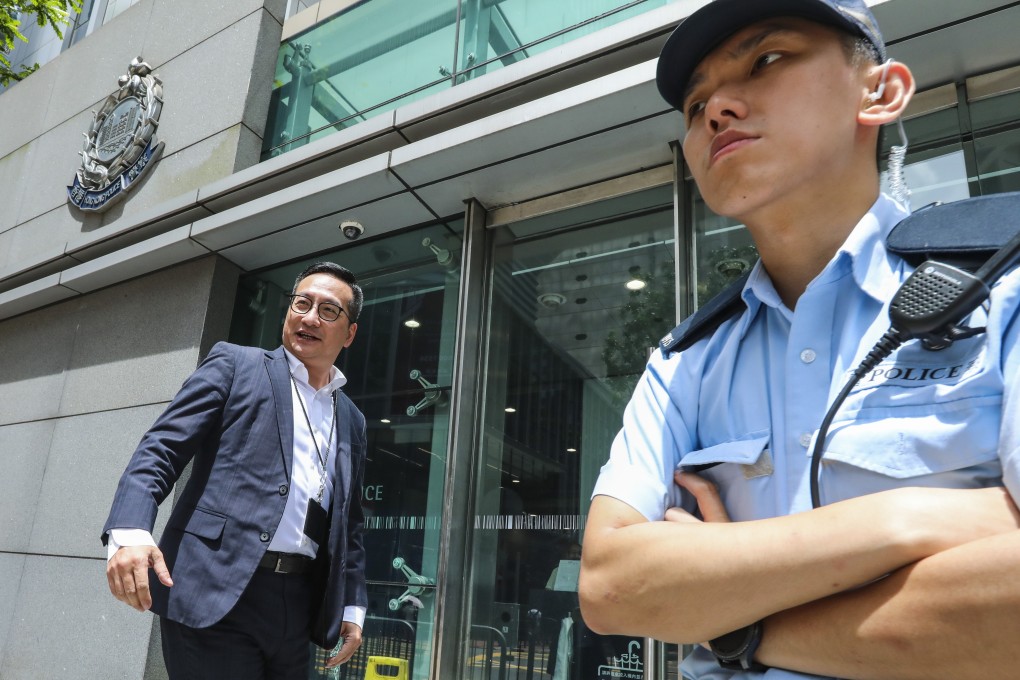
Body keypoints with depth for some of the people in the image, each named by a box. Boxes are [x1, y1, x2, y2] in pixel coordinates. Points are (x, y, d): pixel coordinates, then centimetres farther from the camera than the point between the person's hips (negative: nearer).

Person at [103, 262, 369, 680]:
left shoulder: (352, 420, 17)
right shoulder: (235, 365, 4)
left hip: (296, 605, 5)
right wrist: (129, 530, -21)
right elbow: (160, 451, -5)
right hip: (215, 594, -5)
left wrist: (353, 606, 13)